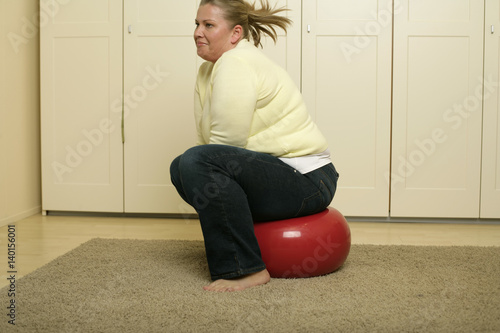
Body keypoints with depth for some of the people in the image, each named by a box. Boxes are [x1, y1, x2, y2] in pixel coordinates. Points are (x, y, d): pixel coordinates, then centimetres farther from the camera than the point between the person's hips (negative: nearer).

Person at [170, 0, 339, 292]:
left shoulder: (236, 63, -16)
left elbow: (226, 143, -21)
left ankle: (245, 270, -21)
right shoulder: (209, 69, 12)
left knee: (196, 162, -26)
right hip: (273, 168, 10)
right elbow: (209, 139, 13)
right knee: (181, 168, 14)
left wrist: (204, 174, -6)